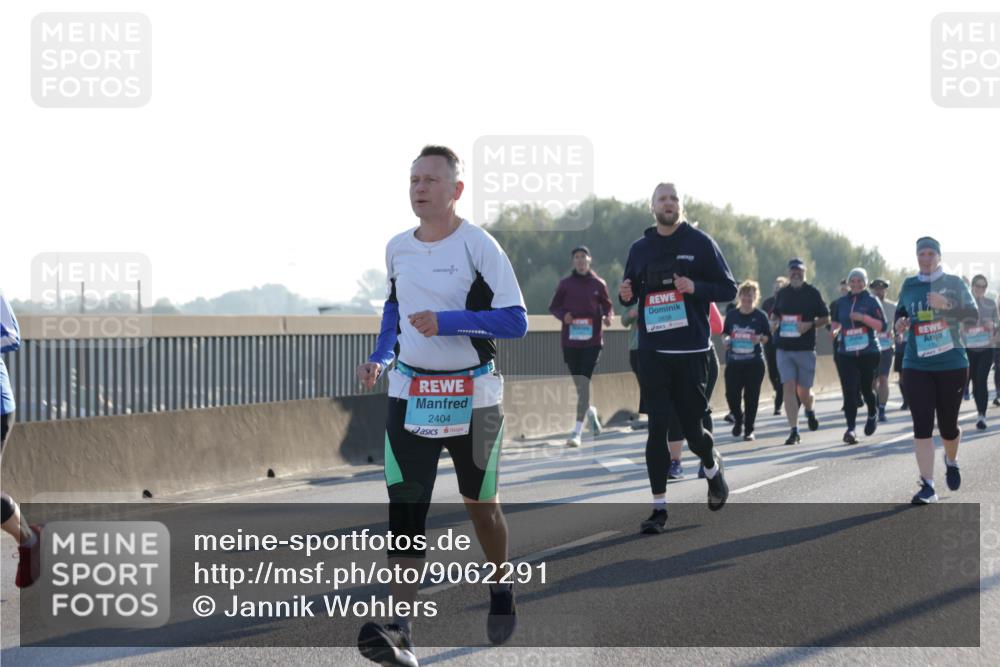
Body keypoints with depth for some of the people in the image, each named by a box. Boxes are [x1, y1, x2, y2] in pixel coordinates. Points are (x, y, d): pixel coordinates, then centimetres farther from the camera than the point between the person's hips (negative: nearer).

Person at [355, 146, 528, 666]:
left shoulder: (478, 246, -12)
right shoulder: (397, 249, 5)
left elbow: (515, 321, -15)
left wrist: (446, 322, -25)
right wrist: (381, 357, 9)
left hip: (471, 397, -3)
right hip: (410, 395, 3)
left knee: (480, 503, 12)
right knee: (405, 507, -11)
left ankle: (502, 593, 40)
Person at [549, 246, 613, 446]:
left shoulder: (598, 284, 3)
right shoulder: (565, 284, 6)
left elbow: (607, 306, 13)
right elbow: (554, 306, 12)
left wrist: (607, 317, -9)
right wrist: (563, 316, -9)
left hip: (592, 340, -2)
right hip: (570, 340, 2)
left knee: (584, 382, -12)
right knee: (578, 383, 10)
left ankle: (578, 431, -14)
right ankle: (591, 412, 42)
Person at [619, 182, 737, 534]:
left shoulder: (700, 243, 0)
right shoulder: (640, 248, 9)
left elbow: (728, 289, 0)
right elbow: (631, 293, 20)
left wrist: (696, 287, -18)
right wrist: (625, 296, -5)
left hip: (691, 351, -2)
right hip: (652, 350, 2)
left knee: (692, 429, 3)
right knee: (657, 427, -4)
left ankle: (713, 467, 38)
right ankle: (659, 507, -1)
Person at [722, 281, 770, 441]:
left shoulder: (760, 316, 1)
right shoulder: (731, 315, 7)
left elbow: (768, 337, 5)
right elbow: (724, 333, 16)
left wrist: (760, 339, -16)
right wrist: (726, 341, -5)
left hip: (754, 363, -2)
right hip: (733, 362, 2)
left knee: (751, 397, 0)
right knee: (731, 395, -7)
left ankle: (749, 429, 12)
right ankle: (739, 420, 21)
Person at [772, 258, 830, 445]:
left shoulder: (812, 293, 1)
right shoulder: (782, 293, 10)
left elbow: (825, 317, 3)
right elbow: (775, 314, 24)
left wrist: (810, 325, -14)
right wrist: (774, 322, 1)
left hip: (806, 349, -2)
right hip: (784, 349, 2)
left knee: (804, 391, 3)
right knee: (789, 387, -9)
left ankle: (809, 411, 38)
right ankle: (794, 431, -9)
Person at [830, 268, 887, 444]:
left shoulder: (871, 301, -1)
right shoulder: (841, 302, 10)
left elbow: (882, 326, -8)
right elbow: (836, 322, 26)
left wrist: (863, 317, -20)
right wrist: (835, 329, 3)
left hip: (869, 352, -2)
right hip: (846, 353, 2)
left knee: (866, 388, 8)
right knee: (849, 391, -10)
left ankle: (873, 414, 39)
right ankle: (850, 428, -13)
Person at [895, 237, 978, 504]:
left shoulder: (954, 283, 0)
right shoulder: (909, 286, 7)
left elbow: (973, 314, -8)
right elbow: (900, 311, 22)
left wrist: (947, 305, -23)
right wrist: (900, 322, -1)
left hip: (952, 364, -1)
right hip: (917, 366, 1)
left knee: (948, 424, 8)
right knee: (922, 426, -9)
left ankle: (951, 462, 41)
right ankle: (928, 487, -7)